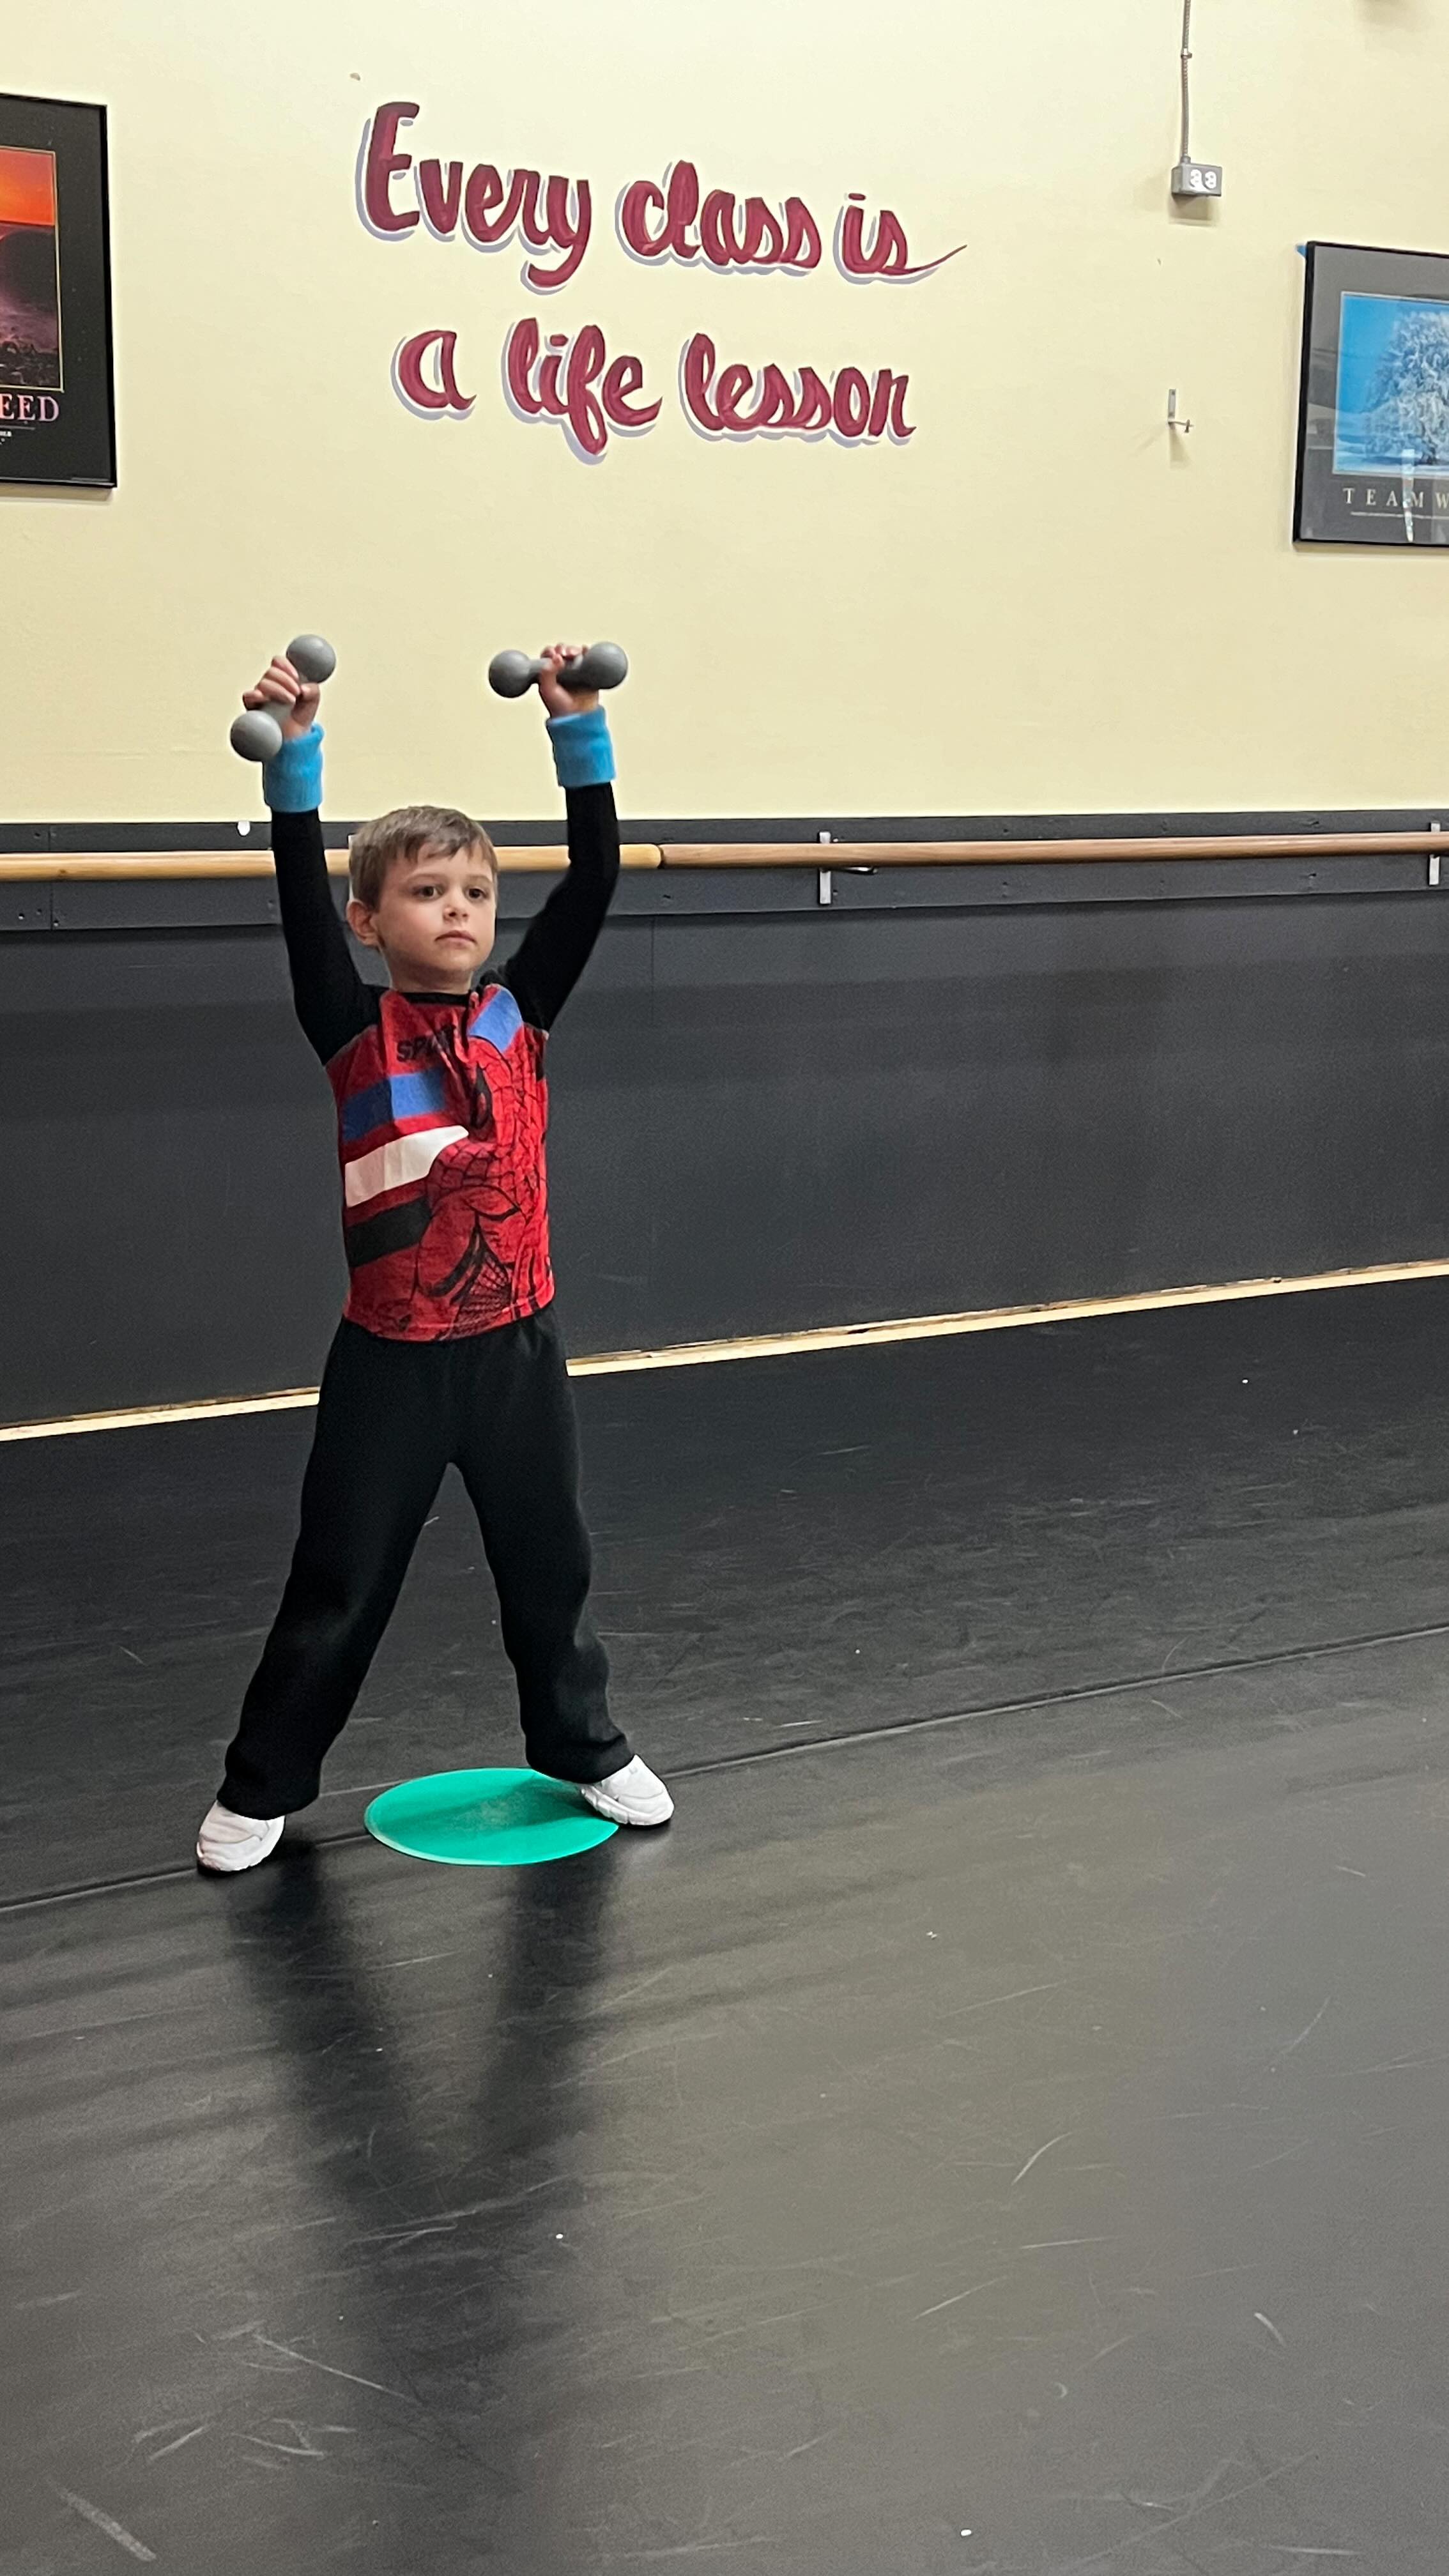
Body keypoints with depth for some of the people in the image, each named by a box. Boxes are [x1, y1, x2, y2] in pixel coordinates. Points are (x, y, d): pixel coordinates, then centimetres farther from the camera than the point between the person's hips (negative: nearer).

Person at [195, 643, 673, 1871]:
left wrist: (579, 734, -12)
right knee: (340, 1585, 7)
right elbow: (303, 905, -19)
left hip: (517, 1342, 3)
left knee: (551, 1564, 17)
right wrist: (294, 758, -27)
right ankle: (263, 1787, 22)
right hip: (391, 1356, -3)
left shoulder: (520, 1011, 0)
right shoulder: (356, 1030, -7)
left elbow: (594, 879, -6)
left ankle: (584, 1747, 37)